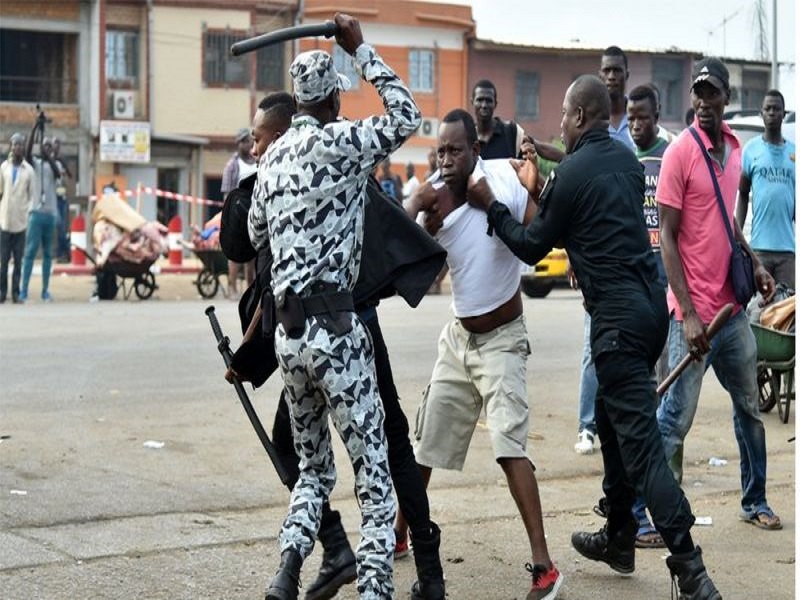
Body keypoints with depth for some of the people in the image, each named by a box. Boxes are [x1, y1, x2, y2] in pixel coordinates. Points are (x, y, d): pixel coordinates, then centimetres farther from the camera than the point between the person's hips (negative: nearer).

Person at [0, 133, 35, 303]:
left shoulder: (29, 170, 2)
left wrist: (30, 214, -5)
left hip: (21, 221, -1)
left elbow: (33, 195, 5)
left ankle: (16, 293, 5)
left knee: (18, 260, 1)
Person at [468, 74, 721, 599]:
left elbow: (533, 247, 1)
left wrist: (491, 206, 13)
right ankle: (619, 536, 33)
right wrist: (538, 190, 26)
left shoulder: (572, 173, -10)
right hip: (650, 301, 9)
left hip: (618, 314, -8)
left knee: (640, 442, -9)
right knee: (612, 415, 23)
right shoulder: (627, 160, 12)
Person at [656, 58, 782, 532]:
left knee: (750, 407, 17)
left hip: (733, 306, 8)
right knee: (676, 419, -6)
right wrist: (687, 314, -17)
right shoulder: (681, 151, -12)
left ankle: (755, 502, 31)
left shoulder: (735, 148, 9)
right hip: (696, 313, -7)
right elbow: (668, 237, -13)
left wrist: (754, 262, 6)